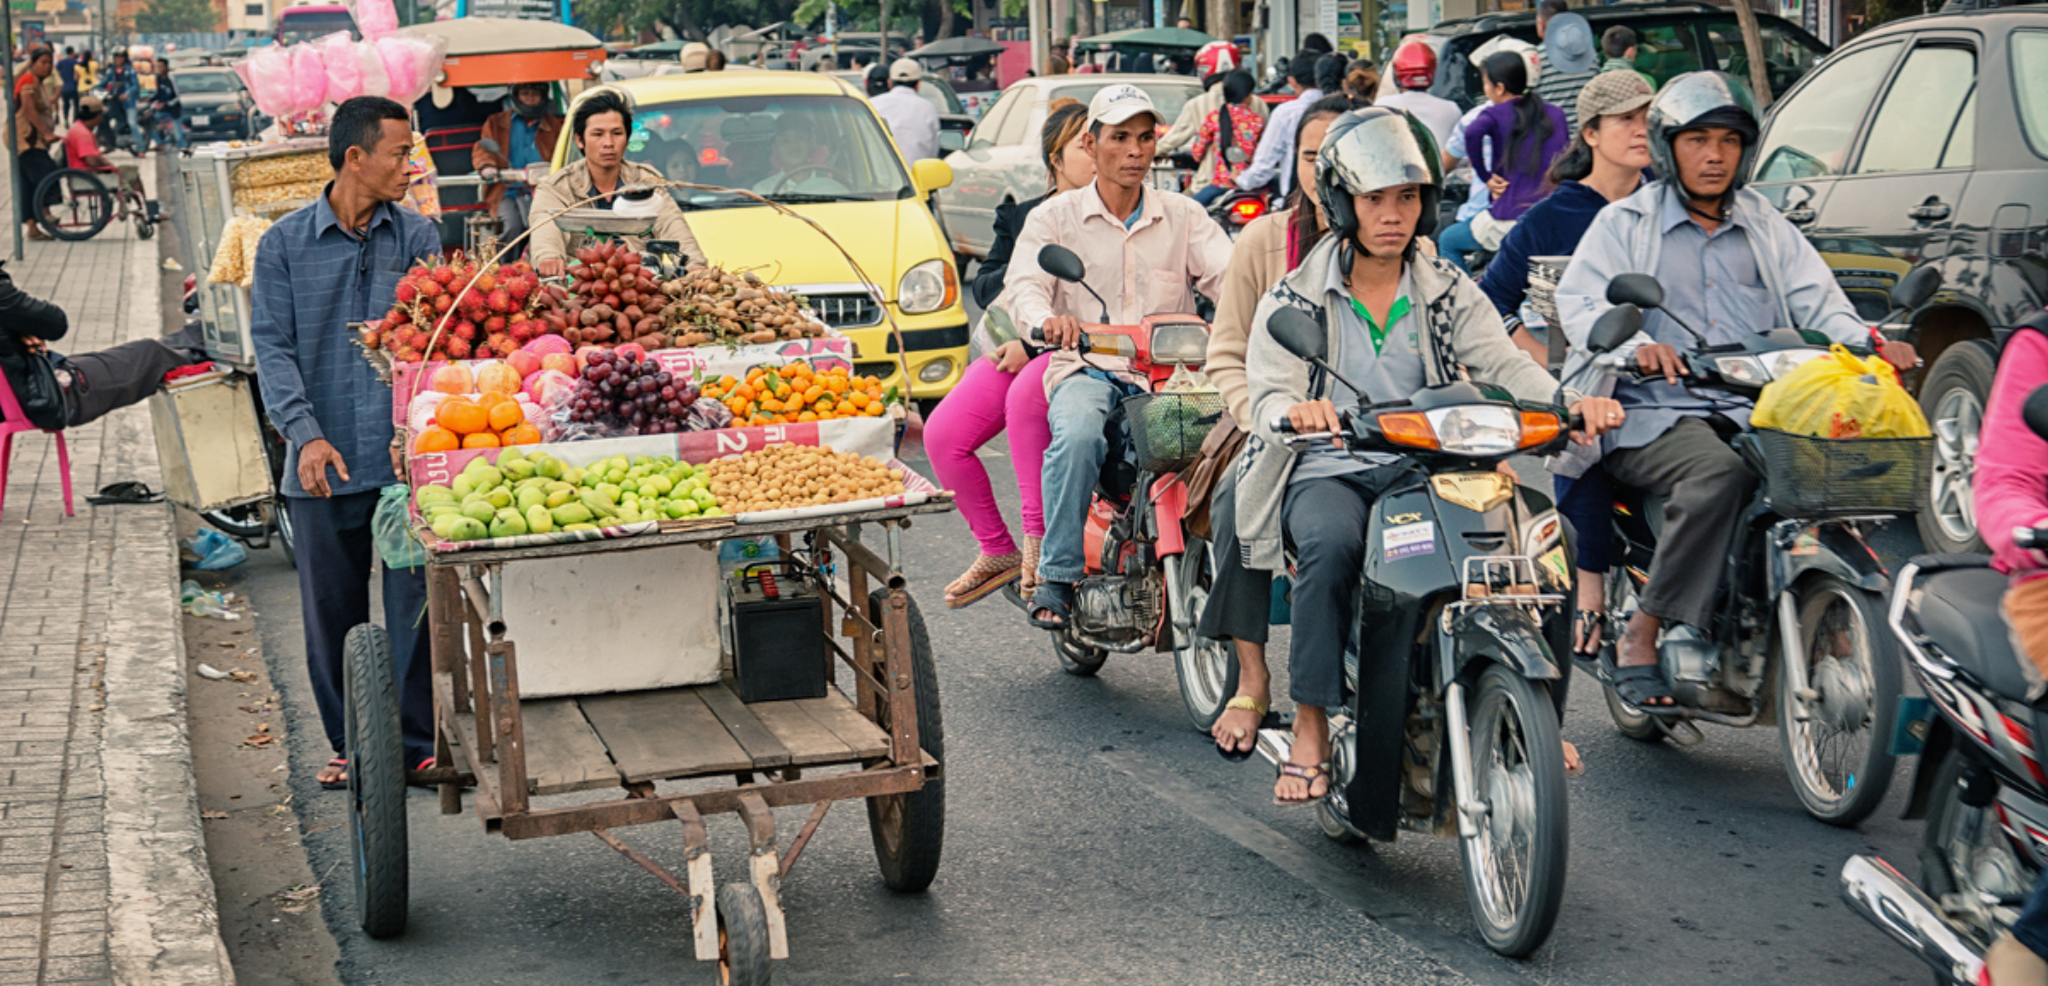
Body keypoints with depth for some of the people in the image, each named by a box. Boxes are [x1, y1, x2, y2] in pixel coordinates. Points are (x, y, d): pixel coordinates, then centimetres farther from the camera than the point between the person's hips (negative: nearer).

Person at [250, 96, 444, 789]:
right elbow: (273, 346, -1)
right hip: (322, 463, 1)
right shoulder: (284, 245, 4)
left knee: (416, 603, -1)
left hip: (407, 455, 0)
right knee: (332, 613, 8)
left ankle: (418, 741, 11)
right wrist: (306, 434, -16)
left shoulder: (417, 236, 4)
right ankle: (350, 743, 22)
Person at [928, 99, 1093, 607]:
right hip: (1014, 346, 6)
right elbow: (984, 287, 11)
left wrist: (1034, 340, -17)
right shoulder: (1021, 217, 19)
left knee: (1025, 395, -38)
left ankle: (1038, 535, -26)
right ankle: (997, 550, 4)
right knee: (942, 435, -13)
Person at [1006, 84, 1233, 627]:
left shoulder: (1184, 215, 16)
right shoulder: (1055, 216, 11)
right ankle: (1057, 576, -24)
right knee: (1078, 437, -36)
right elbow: (1025, 285, -4)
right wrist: (1046, 319, -29)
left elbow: (1230, 276, 2)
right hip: (1086, 369, -2)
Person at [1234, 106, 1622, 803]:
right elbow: (1269, 394, -8)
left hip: (1426, 470, 2)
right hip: (1327, 474, -2)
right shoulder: (1294, 300, 6)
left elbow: (1502, 362, -2)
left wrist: (1570, 401, -23)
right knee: (1332, 543, -37)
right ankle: (1311, 729, -24)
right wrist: (1296, 410, -34)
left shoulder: (1448, 293, 13)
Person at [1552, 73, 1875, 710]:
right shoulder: (1625, 223, 11)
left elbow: (1817, 301, 12)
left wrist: (1863, 343, -12)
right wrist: (1633, 343, -28)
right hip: (1651, 414, -4)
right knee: (1719, 471, -36)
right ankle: (1642, 635, -27)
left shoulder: (1769, 229, 24)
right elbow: (1579, 300, -6)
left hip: (1754, 412, 4)